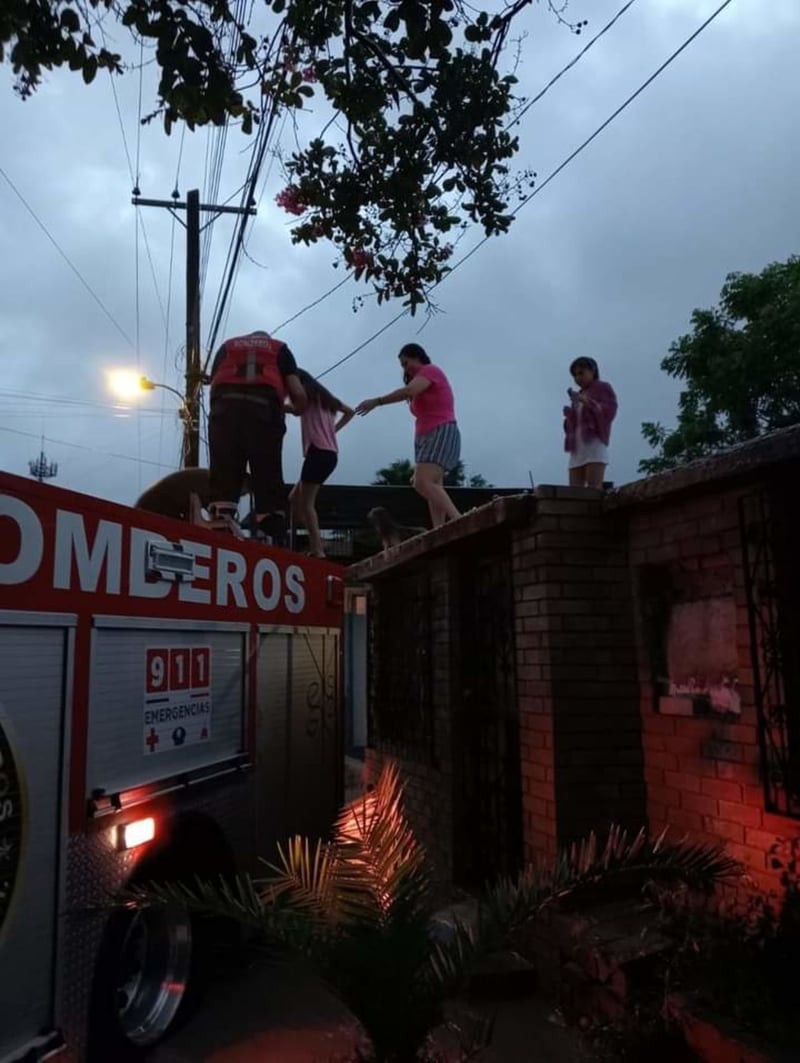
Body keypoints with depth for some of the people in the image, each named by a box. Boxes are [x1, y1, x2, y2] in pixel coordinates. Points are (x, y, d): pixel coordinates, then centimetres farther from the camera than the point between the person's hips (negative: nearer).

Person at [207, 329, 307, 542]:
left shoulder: (227, 346, 32)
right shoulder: (279, 348, 27)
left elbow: (213, 384, 24)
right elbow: (299, 394, 14)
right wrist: (298, 410, 34)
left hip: (225, 407, 1)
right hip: (264, 408, -1)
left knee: (224, 480, -5)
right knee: (269, 485, 0)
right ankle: (271, 541, -11)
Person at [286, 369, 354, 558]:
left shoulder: (307, 393, 3)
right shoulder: (323, 397, 26)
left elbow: (296, 409, -17)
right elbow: (350, 412, 35)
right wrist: (334, 429, 26)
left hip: (319, 452, -8)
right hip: (329, 453, 8)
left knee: (306, 502, -10)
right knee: (294, 498, 11)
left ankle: (318, 551, -17)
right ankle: (316, 547, 1)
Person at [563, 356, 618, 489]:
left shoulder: (603, 388, 12)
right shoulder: (578, 396, 28)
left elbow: (609, 411, -4)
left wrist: (588, 402, -13)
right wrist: (569, 415, 7)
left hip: (595, 443, -6)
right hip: (577, 447, 6)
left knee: (594, 489, -18)